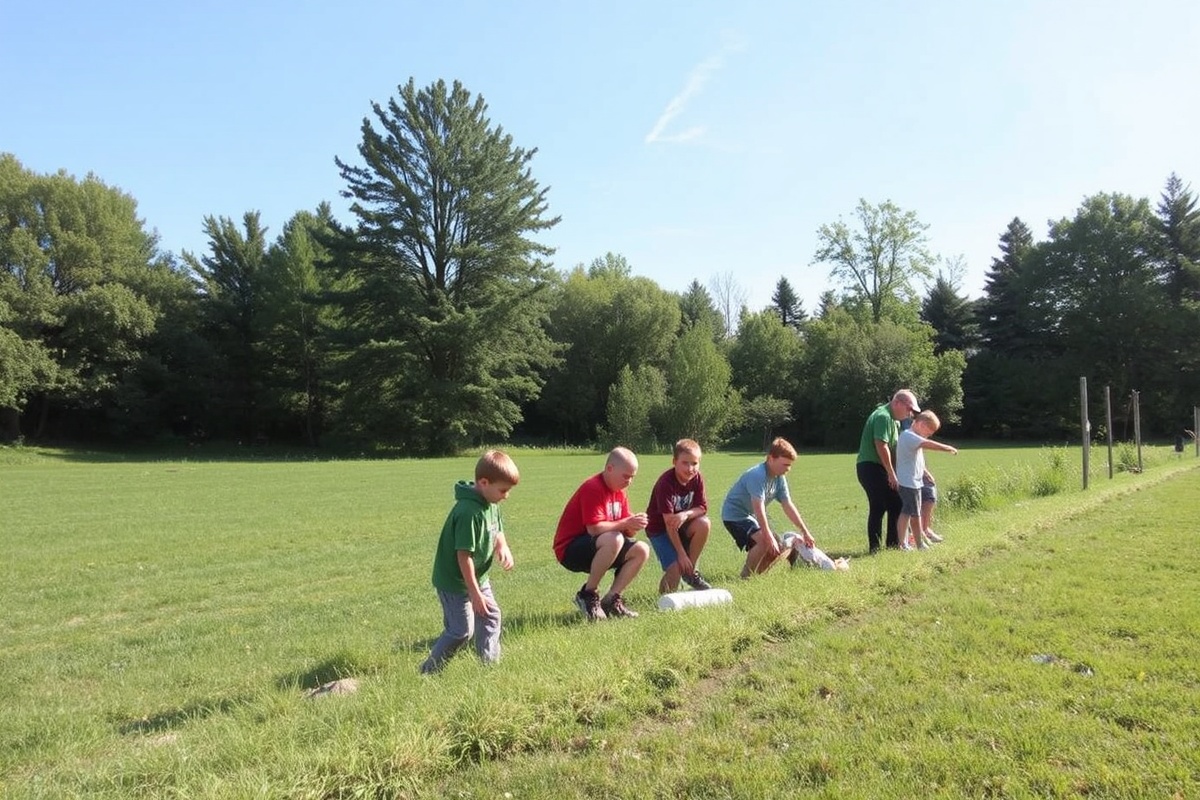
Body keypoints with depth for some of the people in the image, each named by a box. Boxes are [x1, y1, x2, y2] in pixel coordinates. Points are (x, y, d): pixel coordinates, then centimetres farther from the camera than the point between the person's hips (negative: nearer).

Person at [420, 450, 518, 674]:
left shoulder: (491, 504, -1)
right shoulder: (469, 512, -30)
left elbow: (497, 529, 15)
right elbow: (464, 555, -29)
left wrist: (503, 547, -9)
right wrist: (474, 593, -24)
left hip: (478, 577, 9)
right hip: (455, 582, -9)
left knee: (491, 617, 14)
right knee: (462, 631, -3)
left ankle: (490, 663, 27)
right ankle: (427, 671, 12)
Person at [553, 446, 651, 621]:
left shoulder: (620, 493, 8)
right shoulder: (592, 488, -20)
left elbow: (627, 532, 6)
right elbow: (594, 528, -28)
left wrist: (634, 526, -16)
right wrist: (625, 523, -22)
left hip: (595, 549, 9)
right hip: (570, 549, -9)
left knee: (641, 550, -6)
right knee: (614, 540, -35)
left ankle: (611, 600, -4)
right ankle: (588, 595, -17)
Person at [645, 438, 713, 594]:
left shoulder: (697, 479, -9)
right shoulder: (665, 483, -25)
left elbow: (703, 508, -8)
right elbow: (669, 522, -26)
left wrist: (686, 514, -31)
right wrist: (681, 553, -26)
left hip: (683, 524, 5)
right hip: (659, 528, -5)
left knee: (704, 524, -26)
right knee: (676, 568, -24)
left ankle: (691, 572, -7)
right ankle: (666, 591, 11)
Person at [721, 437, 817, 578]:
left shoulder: (779, 478, -1)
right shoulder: (757, 475, -28)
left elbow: (788, 506, 3)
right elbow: (759, 508, -34)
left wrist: (805, 532, 2)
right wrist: (769, 536, -37)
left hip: (750, 516, 9)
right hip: (734, 515, -9)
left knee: (777, 548, 3)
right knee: (764, 541, -27)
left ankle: (756, 572, 20)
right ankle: (747, 575, -10)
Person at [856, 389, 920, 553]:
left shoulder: (889, 418, 19)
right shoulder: (883, 416, -15)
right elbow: (881, 446, -22)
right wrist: (891, 473, -17)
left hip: (868, 468, 10)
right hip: (873, 468, -10)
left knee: (877, 509, 10)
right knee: (896, 505, -6)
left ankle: (874, 548, 14)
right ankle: (893, 544, 1)